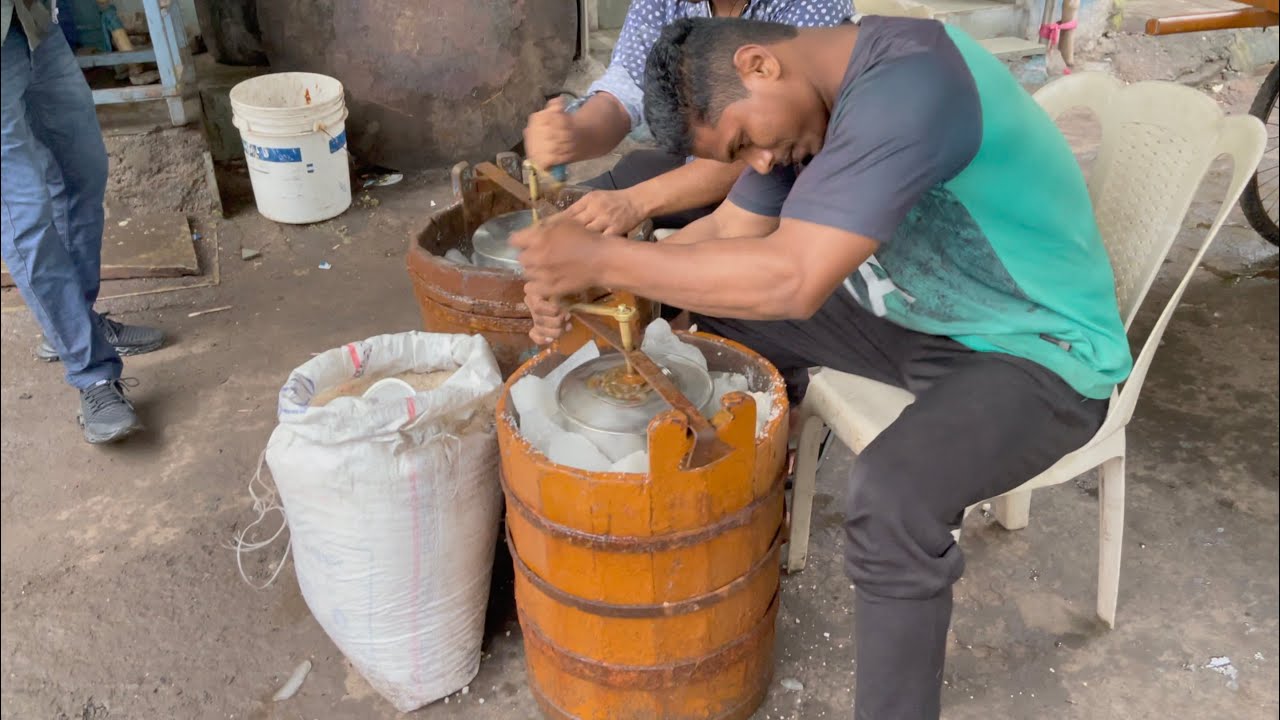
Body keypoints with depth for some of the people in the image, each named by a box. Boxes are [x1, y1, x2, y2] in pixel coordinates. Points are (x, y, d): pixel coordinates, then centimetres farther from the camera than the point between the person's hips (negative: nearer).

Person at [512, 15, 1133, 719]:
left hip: (1042, 352, -9)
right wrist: (585, 281, -11)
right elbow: (729, 231, 3)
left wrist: (605, 257, -30)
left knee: (889, 499, -33)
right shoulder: (807, 99, -1)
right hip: (922, 314, 9)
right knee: (729, 318, 6)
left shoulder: (905, 85, -31)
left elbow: (791, 280, -38)